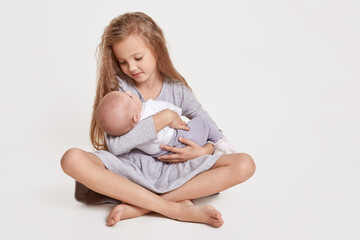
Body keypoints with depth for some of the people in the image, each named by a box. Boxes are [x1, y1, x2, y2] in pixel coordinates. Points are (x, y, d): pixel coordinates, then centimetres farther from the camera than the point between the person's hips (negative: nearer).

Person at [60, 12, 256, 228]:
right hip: (130, 169, -1)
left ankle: (139, 207, -26)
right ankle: (175, 208, -31)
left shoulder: (177, 90, 2)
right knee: (72, 159, -31)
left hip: (172, 169, 2)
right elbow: (115, 145, -17)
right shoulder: (118, 86, -4)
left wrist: (203, 151, -14)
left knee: (245, 164, -19)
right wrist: (164, 117, -17)